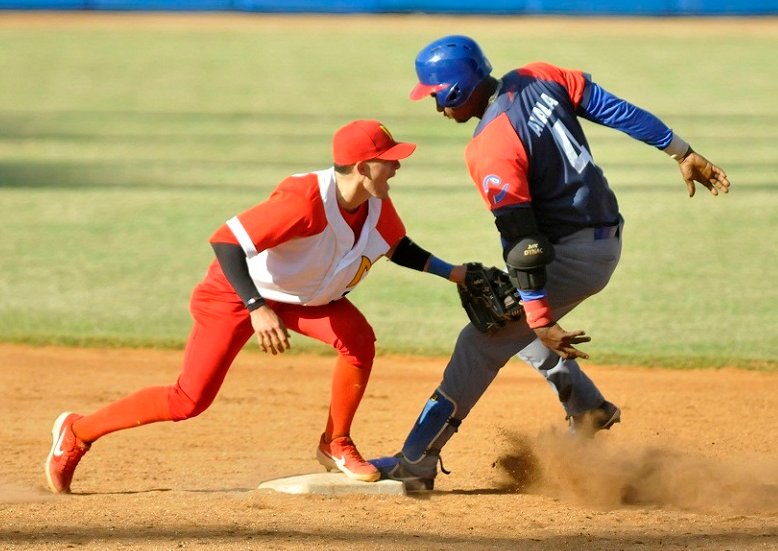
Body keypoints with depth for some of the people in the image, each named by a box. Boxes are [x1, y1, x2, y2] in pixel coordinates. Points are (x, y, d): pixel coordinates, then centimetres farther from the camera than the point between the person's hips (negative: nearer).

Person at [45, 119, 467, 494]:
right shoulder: (306, 199, -38)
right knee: (189, 400, -7)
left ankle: (336, 446, 0)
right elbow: (226, 243, -39)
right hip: (235, 292, -6)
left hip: (307, 295, 7)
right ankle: (77, 433, 10)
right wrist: (257, 309, -47)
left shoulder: (377, 205, -14)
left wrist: (450, 272, 0)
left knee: (359, 340, -20)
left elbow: (398, 247, 10)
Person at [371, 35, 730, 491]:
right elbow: (617, 111, 2)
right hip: (607, 239, 9)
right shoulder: (539, 79, 1)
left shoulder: (489, 149, -21)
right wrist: (684, 154, 7)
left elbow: (521, 240, -22)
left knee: (483, 342, -3)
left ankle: (415, 465, -2)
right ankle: (587, 408, 26)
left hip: (571, 256, -9)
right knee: (514, 322, 28)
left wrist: (540, 322, -20)